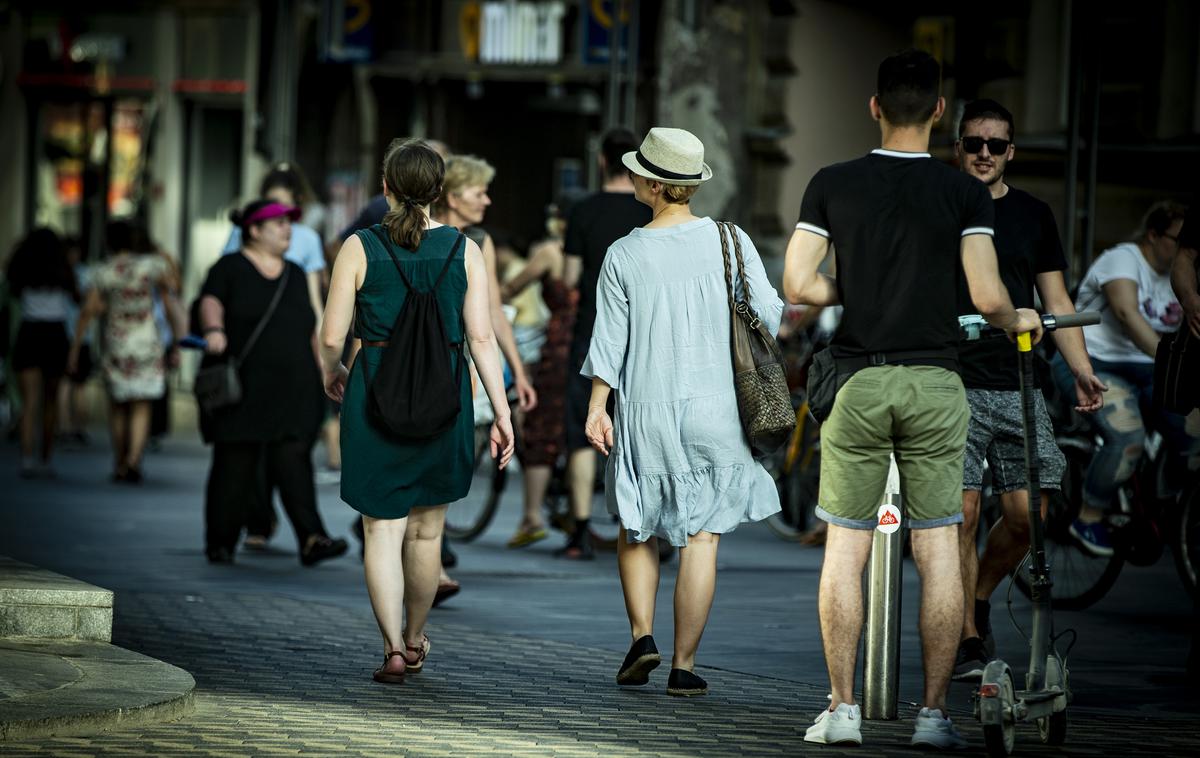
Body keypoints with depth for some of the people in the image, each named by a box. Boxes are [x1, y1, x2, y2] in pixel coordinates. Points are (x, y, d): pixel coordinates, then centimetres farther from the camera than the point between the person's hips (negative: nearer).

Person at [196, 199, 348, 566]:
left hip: (292, 391, 4)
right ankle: (220, 542, 11)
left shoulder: (295, 274, 20)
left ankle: (311, 539, -19)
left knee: (294, 460, -9)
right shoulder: (230, 268, 4)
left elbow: (310, 327, 23)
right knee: (235, 465, 0)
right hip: (242, 385, -4)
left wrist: (324, 367, 18)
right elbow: (211, 301, -10)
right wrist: (213, 328, -31)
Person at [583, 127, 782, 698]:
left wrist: (596, 406, 4)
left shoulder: (625, 254, -4)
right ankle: (684, 666, 1)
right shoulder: (729, 241, -3)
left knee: (637, 528, 17)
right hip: (715, 408, 0)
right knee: (701, 537, 2)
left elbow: (609, 339, -2)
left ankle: (642, 635, 2)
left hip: (645, 410, 0)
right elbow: (769, 315, -1)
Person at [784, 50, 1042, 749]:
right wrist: (1019, 321, 12)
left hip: (858, 383, 1)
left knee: (845, 552, 6)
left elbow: (799, 285, -3)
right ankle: (935, 713, 3)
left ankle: (843, 709, 4)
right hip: (935, 387, -1)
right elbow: (989, 297, -10)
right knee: (940, 552, 4)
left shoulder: (832, 185, 0)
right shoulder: (965, 193, -4)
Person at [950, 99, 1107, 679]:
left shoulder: (1033, 215, 14)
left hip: (1019, 385, 3)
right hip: (954, 385, -3)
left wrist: (1082, 370, 6)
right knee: (963, 511, -9)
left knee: (1026, 513, -4)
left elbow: (1056, 302, 16)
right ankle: (967, 638, 0)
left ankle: (979, 597, 22)